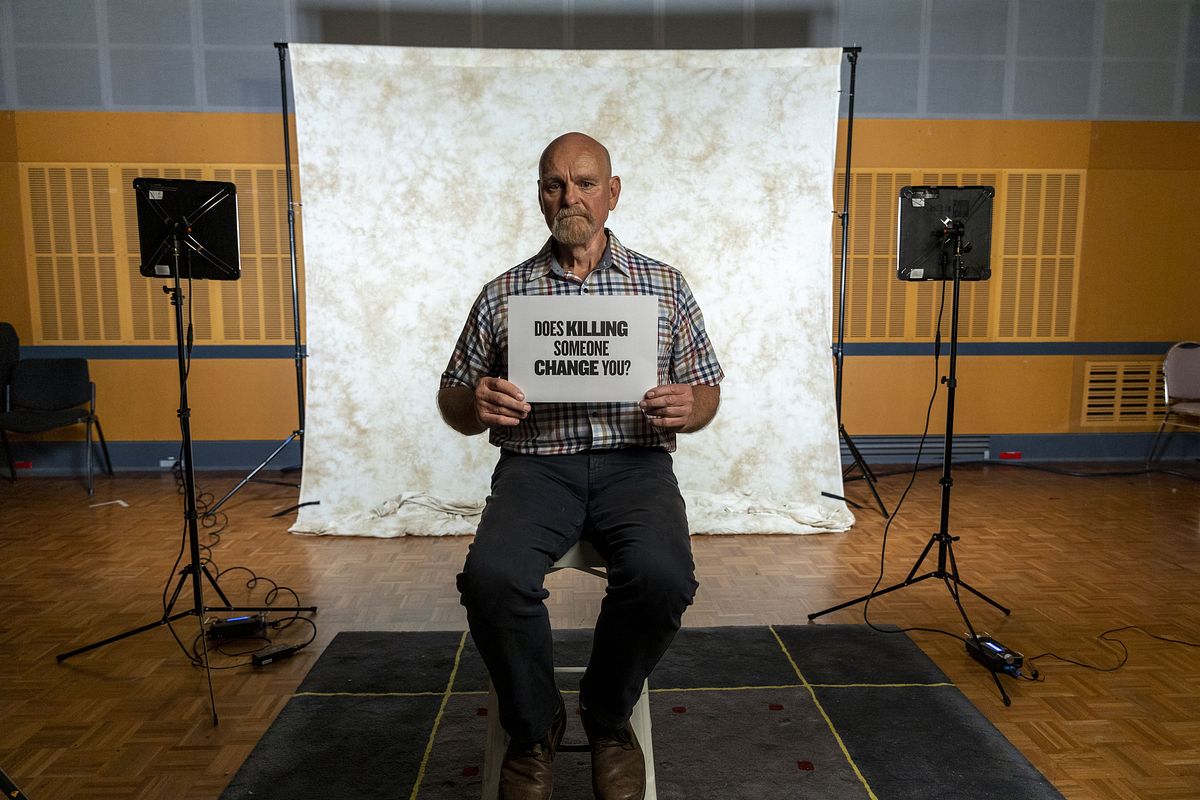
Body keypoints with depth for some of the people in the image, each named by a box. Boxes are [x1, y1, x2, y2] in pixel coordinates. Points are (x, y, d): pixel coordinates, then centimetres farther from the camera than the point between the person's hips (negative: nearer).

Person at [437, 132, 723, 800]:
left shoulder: (664, 285, 13)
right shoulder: (503, 294, 12)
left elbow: (706, 389, 14)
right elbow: (454, 403, 13)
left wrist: (688, 408, -10)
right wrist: (476, 404, -11)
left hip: (634, 463, 0)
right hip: (535, 464, 0)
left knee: (662, 574, -31)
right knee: (492, 577, -29)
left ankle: (608, 719, 2)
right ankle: (534, 728, 2)